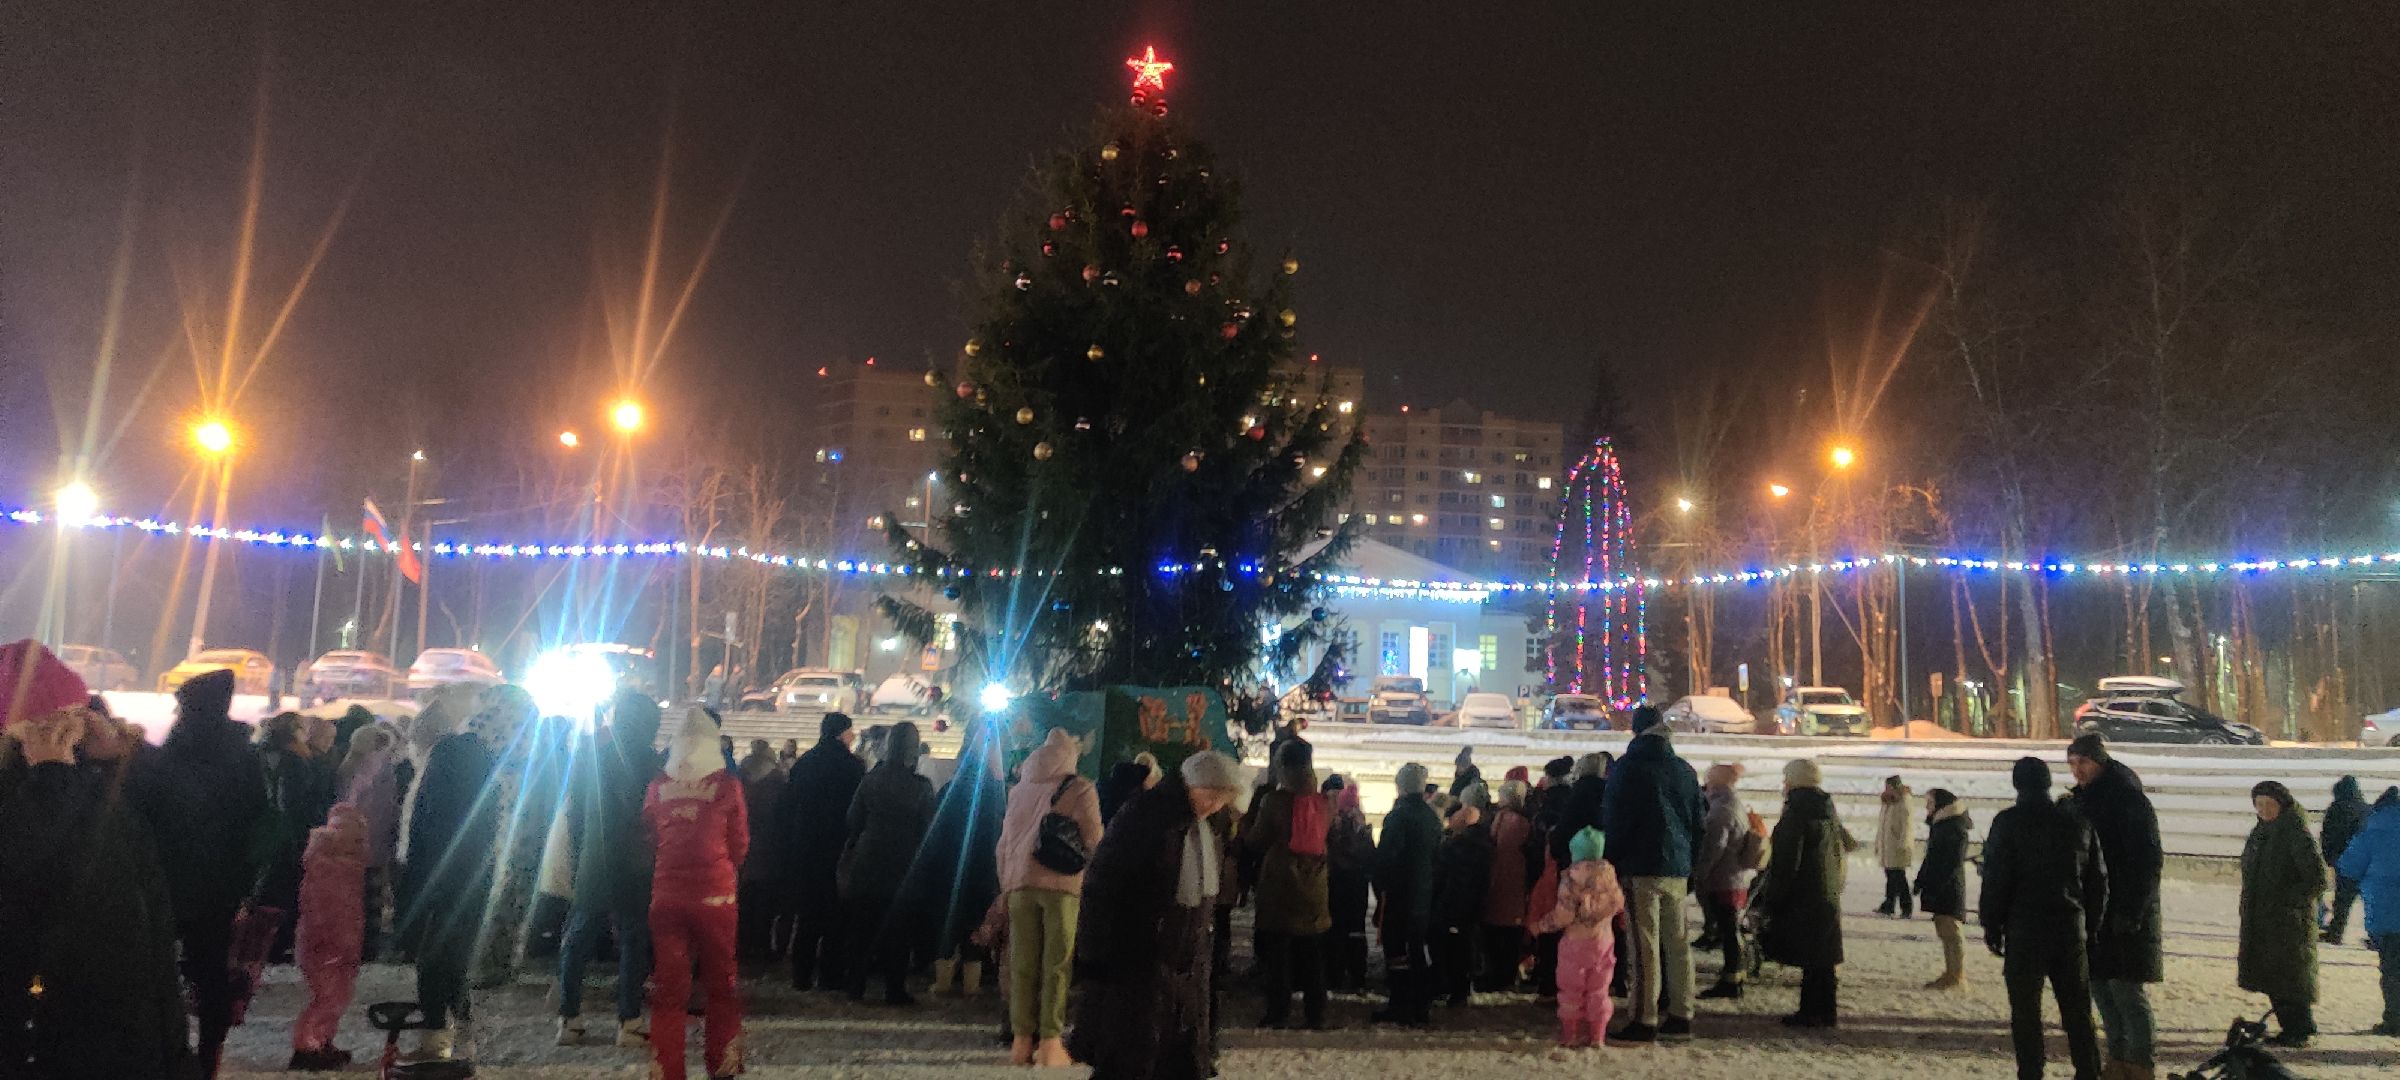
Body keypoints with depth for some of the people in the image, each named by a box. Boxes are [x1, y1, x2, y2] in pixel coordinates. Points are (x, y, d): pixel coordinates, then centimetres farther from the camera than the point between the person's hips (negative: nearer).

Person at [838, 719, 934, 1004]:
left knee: (862, 926, 13)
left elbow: (852, 823, 2)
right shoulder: (921, 786, -10)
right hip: (903, 866, -2)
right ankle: (894, 988, 8)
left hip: (867, 864, 2)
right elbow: (927, 831, -6)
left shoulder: (869, 780, -3)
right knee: (897, 929, 7)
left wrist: (847, 860, 16)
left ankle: (856, 985, 16)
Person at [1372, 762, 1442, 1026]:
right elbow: (1436, 854, 12)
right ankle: (1421, 1008, 18)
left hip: (1399, 895, -7)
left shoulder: (1398, 816, -16)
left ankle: (1398, 1007, 1)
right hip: (1425, 894, 7)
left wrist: (1380, 886, -6)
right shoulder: (1432, 816, 7)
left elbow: (1385, 856, -18)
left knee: (1396, 950, 0)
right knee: (1421, 950, 13)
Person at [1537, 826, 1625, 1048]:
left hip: (1576, 941, -4)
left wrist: (1543, 924, -3)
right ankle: (1597, 1036, 15)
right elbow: (1618, 904, 6)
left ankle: (1571, 1035, 14)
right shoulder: (1608, 871, -2)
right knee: (1599, 990, 13)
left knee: (1571, 990, 10)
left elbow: (1564, 914, -18)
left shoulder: (1571, 876, -16)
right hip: (1603, 939, 4)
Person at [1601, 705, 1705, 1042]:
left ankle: (1645, 1021, -7)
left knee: (1646, 946, -7)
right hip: (1678, 869, 6)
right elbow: (1698, 821, 18)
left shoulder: (1628, 767, -5)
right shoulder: (1684, 770, 12)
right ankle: (1680, 1017, 15)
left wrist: (1611, 866, -1)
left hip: (1642, 868, -6)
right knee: (1678, 942, 10)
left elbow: (1613, 821, -7)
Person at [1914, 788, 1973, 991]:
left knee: (1951, 931, -6)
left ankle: (1957, 976, -2)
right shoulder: (1939, 825, 16)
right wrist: (1921, 881, 15)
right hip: (1938, 888, 10)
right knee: (1945, 931, 12)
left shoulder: (1955, 828, -14)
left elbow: (1954, 862, -19)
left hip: (1949, 888, -10)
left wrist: (1923, 882, -22)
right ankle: (1950, 973, 18)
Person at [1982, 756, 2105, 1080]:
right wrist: (2091, 926, 18)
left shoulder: (2008, 822, -8)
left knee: (2025, 1011, 2)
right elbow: (2098, 881, 11)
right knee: (2078, 1011, 13)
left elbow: (1995, 879, -10)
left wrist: (1992, 927, -1)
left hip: (2025, 931, -4)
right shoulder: (2078, 822, 6)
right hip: (2071, 931, 4)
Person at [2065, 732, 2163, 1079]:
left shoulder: (2129, 799, -12)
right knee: (2101, 988, 12)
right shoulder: (2082, 800, 14)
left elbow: (2149, 860, -16)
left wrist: (2130, 911, -19)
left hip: (2124, 918, -8)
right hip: (2093, 915, 9)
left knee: (2128, 993, -6)